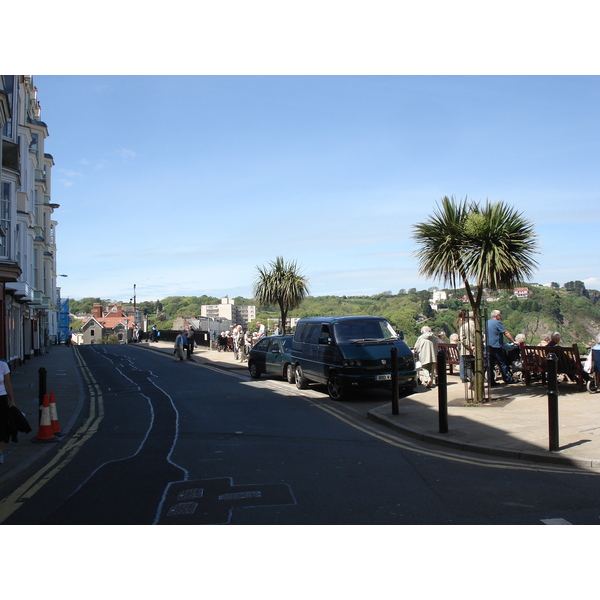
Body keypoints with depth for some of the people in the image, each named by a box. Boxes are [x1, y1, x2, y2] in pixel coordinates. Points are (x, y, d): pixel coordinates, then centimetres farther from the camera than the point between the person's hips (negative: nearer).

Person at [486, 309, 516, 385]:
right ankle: (507, 379, 9)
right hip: (496, 346, -8)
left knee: (490, 364, 5)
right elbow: (506, 333, -11)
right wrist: (513, 341, -8)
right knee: (502, 363, 2)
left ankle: (491, 381, 4)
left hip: (488, 346, 8)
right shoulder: (497, 323, -9)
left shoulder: (487, 322, 15)